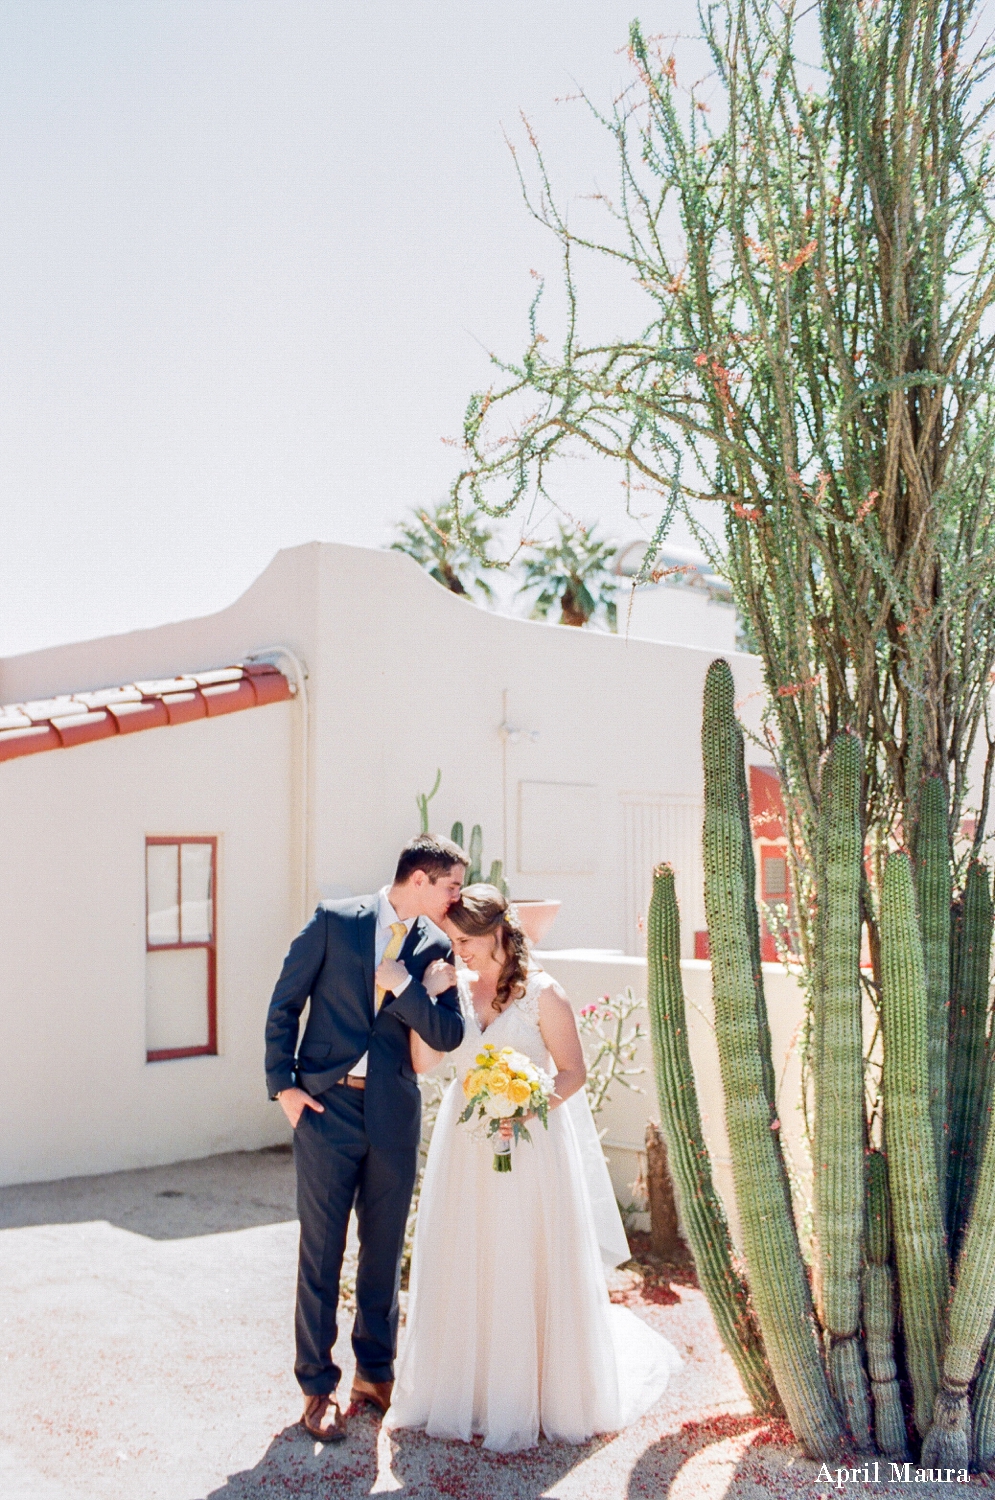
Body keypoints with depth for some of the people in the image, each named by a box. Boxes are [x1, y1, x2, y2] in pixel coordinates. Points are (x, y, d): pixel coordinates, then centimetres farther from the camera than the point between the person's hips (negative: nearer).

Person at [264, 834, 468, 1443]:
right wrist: (284, 1085, -7)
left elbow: (449, 1036, -5)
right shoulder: (335, 920, -5)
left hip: (394, 1116, 3)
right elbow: (284, 1004, -3)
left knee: (385, 1250, 13)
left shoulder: (436, 948, 3)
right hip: (326, 1108, -3)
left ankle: (376, 1372, 30)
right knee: (321, 1251, 5)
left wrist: (403, 984, -15)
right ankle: (318, 1386, 19)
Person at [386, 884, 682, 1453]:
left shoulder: (542, 993, -10)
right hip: (467, 1145, 5)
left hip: (530, 1144, -4)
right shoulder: (456, 987, 3)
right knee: (465, 1268, 10)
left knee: (530, 1271, 4)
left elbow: (574, 1072, -7)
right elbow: (424, 1061, -3)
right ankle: (469, 1390, 25)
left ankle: (539, 1395, 19)